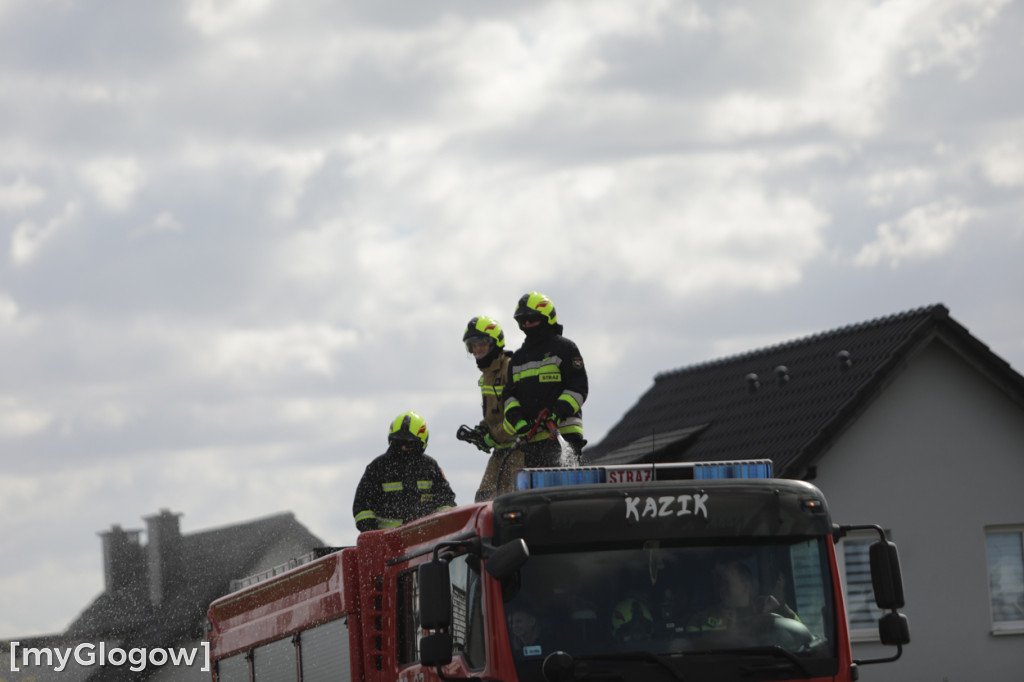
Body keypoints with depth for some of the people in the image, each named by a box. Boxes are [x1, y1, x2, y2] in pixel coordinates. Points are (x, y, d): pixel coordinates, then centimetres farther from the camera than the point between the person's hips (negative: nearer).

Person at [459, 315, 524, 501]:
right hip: (501, 448, 9)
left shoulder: (510, 368, -13)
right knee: (485, 497, 4)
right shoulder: (486, 375, 17)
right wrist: (481, 429, 10)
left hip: (518, 443, -9)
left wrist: (495, 437, -17)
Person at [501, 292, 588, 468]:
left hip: (563, 432, -6)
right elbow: (509, 395, 16)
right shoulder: (518, 358, 23)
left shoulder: (563, 347, 4)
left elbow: (579, 387, -3)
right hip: (531, 437, 6)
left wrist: (558, 413, -19)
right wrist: (517, 421, -5)